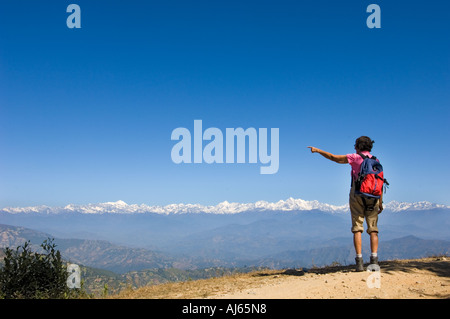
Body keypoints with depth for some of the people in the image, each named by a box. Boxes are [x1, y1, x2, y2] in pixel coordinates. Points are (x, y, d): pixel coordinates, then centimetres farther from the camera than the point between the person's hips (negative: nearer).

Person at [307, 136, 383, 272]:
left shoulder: (355, 158, -2)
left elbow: (334, 158, 2)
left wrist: (317, 150, 13)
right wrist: (380, 202, 14)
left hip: (357, 194, -3)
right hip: (373, 197, 3)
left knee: (357, 228, -2)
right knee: (373, 229, 4)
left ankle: (359, 261, -8)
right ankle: (374, 260, -6)